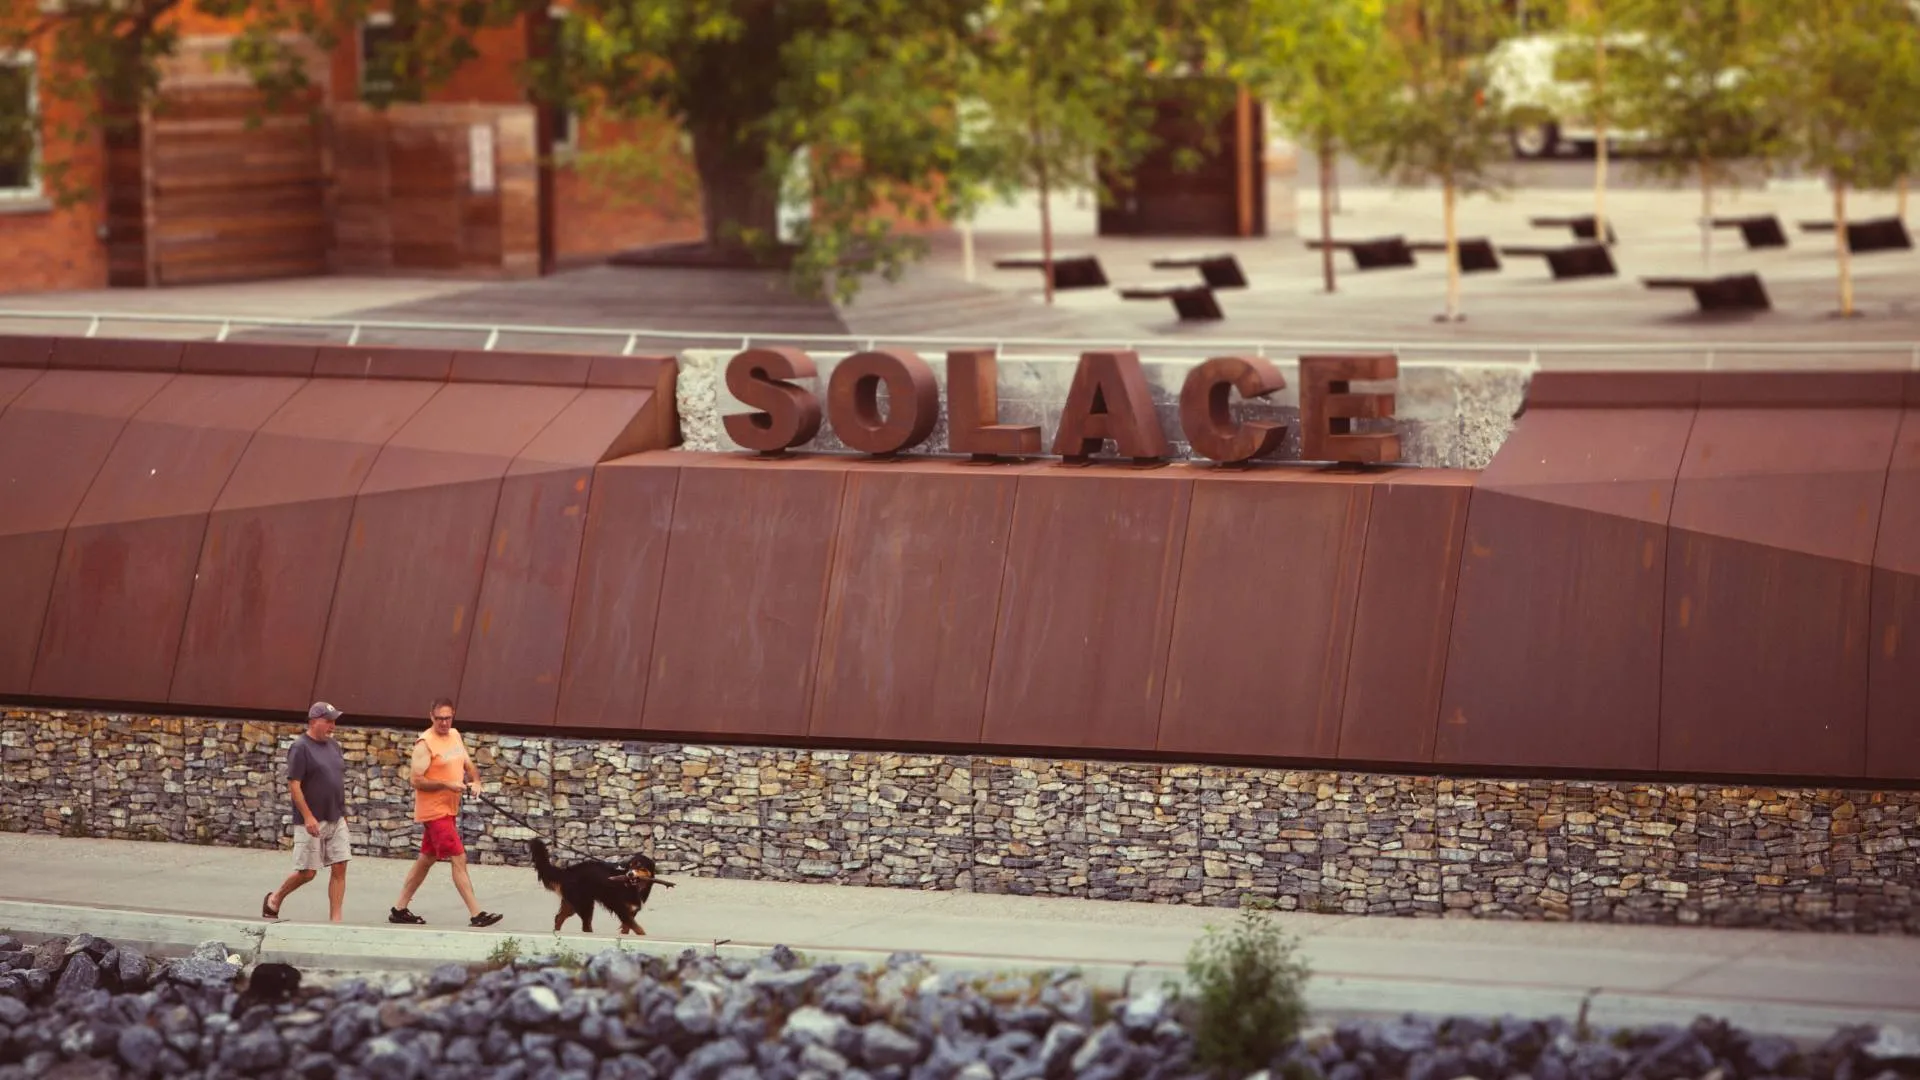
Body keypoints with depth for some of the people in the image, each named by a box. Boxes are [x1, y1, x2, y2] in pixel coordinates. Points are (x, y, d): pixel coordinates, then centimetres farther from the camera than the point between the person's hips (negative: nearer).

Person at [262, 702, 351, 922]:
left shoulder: (333, 747, 13)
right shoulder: (300, 748, -10)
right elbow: (293, 785, -15)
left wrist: (343, 814, 18)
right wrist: (308, 817, -20)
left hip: (336, 820, 7)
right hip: (312, 821, -7)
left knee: (339, 868, -1)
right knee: (307, 872, -1)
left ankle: (335, 919, 2)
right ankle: (275, 899, 23)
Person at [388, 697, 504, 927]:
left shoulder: (455, 736, 10)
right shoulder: (425, 743, -14)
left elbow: (468, 765, 17)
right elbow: (417, 781, -17)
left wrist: (475, 781, -4)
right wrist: (448, 785, -25)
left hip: (449, 810, 9)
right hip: (434, 811, -9)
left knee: (427, 859, 15)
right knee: (459, 859, -11)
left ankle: (400, 909, 23)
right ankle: (476, 915, -12)